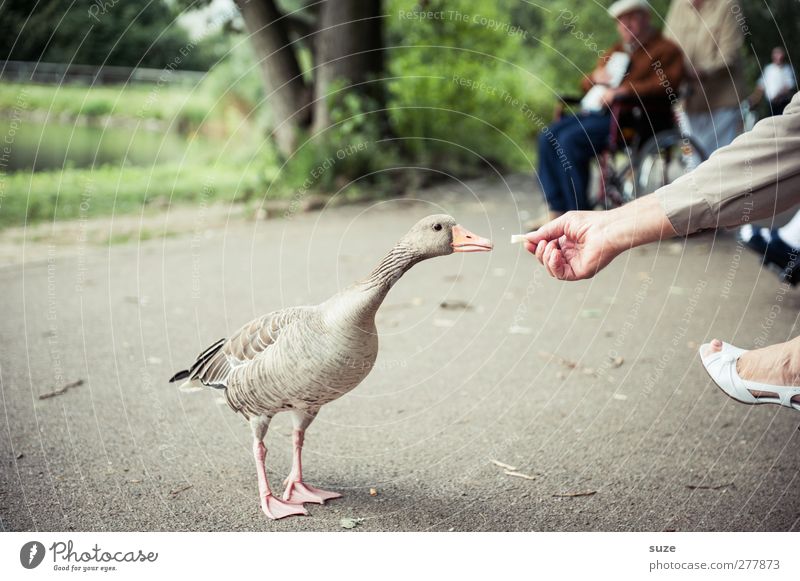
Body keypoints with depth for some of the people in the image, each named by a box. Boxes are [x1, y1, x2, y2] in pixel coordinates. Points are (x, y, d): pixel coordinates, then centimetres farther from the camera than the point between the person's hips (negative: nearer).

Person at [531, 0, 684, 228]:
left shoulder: (666, 50, 5)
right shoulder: (615, 51, 28)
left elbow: (664, 84, -13)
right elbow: (587, 85, 34)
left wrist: (621, 90, -21)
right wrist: (595, 77, 8)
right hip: (596, 111, 8)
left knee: (570, 140, -28)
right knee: (548, 136, -13)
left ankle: (580, 214, -21)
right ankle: (556, 209, -14)